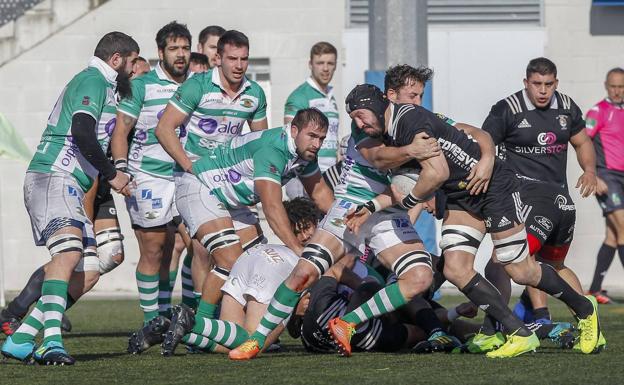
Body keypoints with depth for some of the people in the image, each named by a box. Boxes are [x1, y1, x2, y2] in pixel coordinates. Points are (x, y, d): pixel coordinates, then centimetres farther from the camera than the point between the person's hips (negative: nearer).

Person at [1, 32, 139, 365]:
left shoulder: (102, 85, 27)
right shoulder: (93, 80, -6)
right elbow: (81, 131, -21)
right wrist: (111, 175, -13)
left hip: (70, 188, 11)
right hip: (52, 177, -11)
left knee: (89, 270, 3)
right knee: (69, 251, -30)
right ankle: (51, 341, -44)